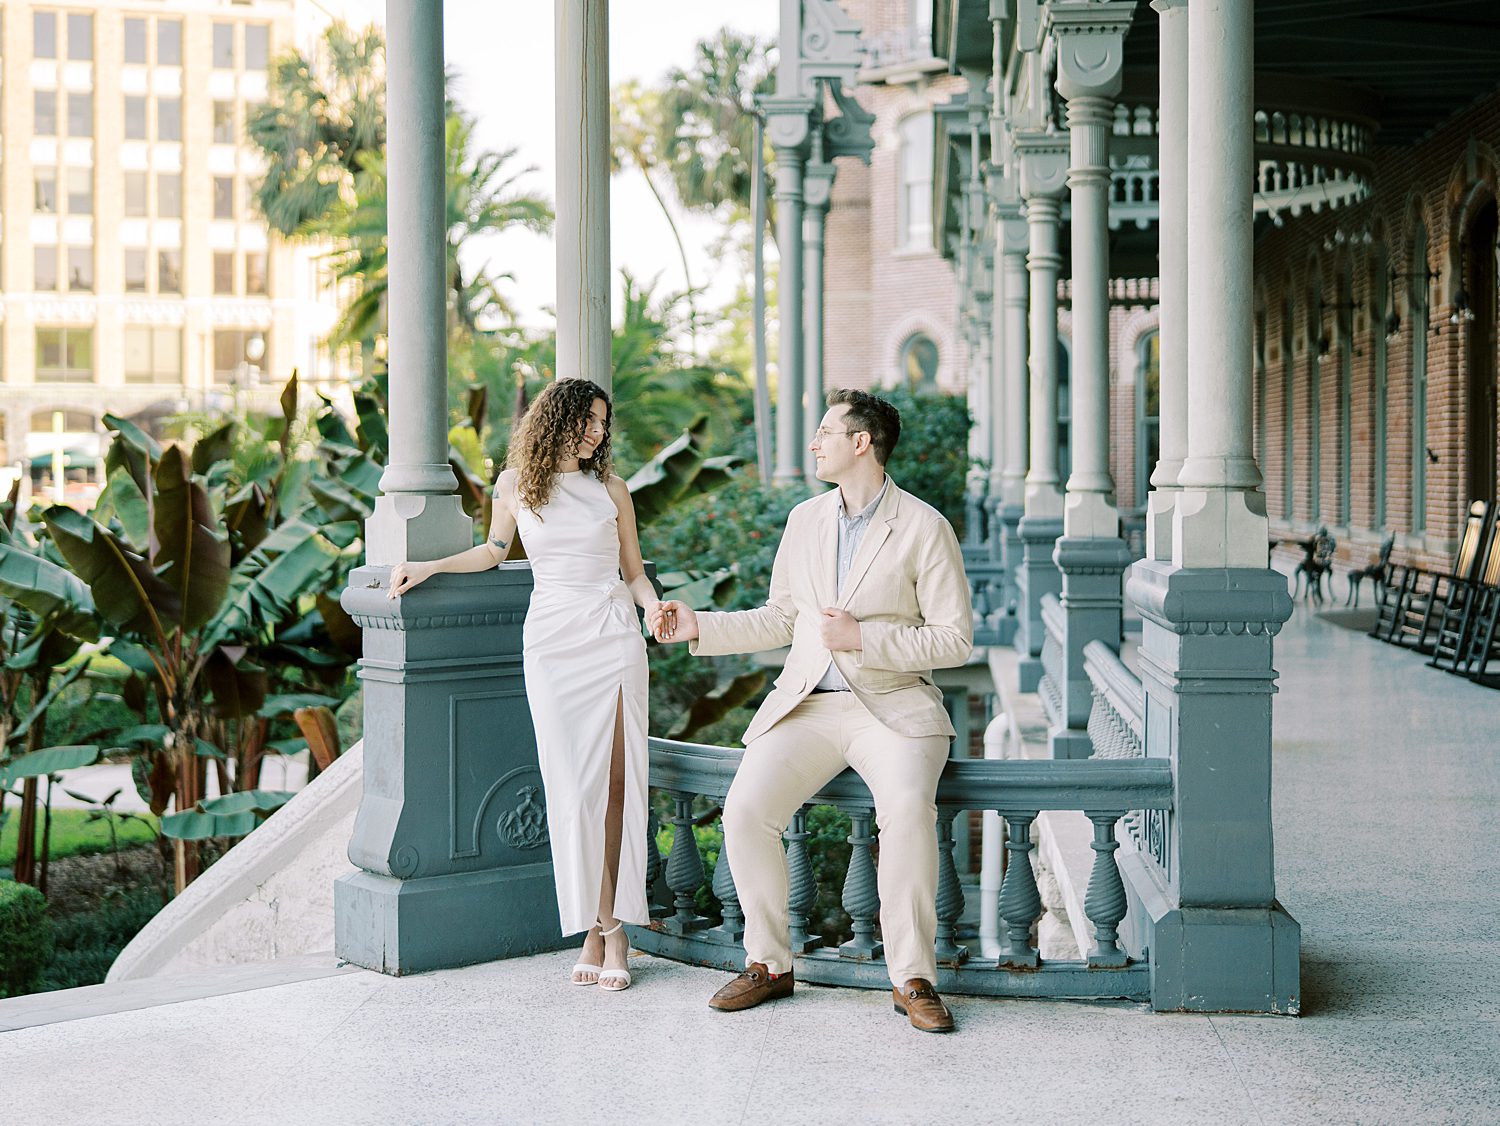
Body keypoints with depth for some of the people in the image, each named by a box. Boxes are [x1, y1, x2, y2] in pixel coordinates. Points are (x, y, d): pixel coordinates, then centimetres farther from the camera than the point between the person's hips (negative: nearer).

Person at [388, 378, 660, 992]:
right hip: (550, 639, 0)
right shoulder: (516, 483, 8)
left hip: (613, 637, 0)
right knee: (573, 786, -5)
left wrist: (655, 607, -6)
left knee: (616, 781, -4)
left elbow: (633, 572, 13)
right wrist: (427, 566, 12)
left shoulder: (611, 489, 9)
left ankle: (611, 928, -2)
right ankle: (595, 928, 0)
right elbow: (492, 551, 22)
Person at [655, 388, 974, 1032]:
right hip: (807, 706, 4)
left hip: (892, 707, -4)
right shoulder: (805, 520, 14)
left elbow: (954, 639, -5)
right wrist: (700, 628, 11)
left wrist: (864, 637, -14)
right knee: (745, 808, -20)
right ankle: (769, 963, -2)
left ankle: (912, 978, -19)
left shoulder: (924, 527, -2)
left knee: (908, 808, -33)